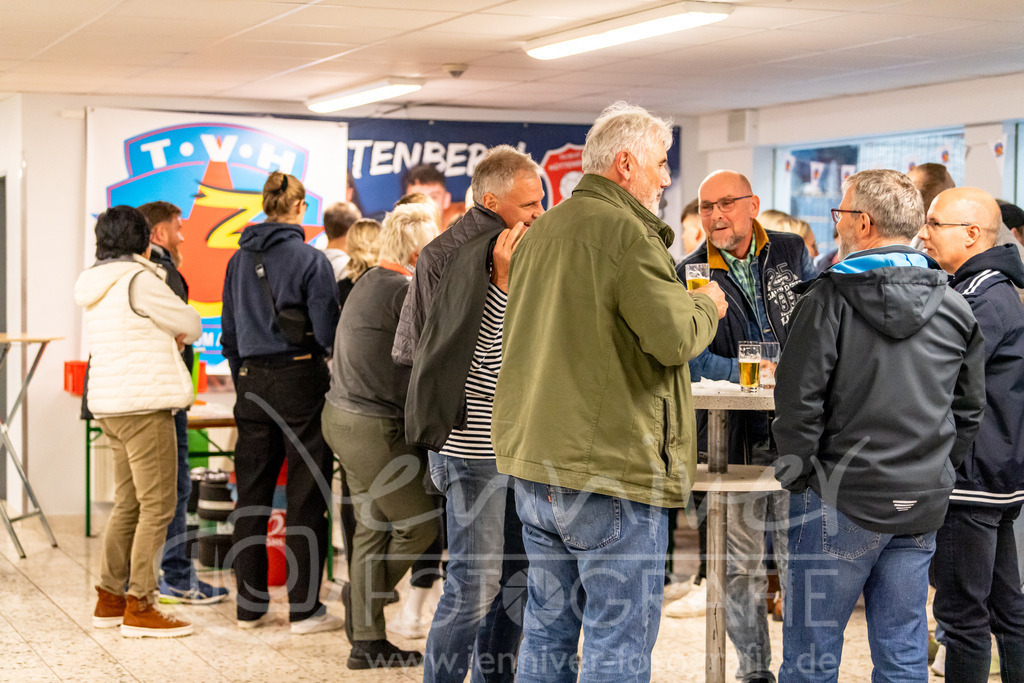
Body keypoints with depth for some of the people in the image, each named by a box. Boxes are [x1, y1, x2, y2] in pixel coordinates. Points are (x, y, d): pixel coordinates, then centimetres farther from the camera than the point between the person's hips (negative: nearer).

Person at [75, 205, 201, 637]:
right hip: (144, 405, -9)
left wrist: (169, 337, 6)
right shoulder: (138, 280, -13)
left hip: (111, 406, 9)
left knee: (128, 503, 17)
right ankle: (139, 608, -3)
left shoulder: (96, 284, 15)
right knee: (157, 505, -4)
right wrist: (180, 333, 16)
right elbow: (192, 326, -6)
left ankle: (109, 600, 22)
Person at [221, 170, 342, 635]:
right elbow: (327, 332, -10)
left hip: (252, 382, 5)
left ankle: (249, 606, 16)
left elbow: (229, 333, 13)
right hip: (300, 378, -5)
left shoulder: (239, 260, 8)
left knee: (252, 495, 10)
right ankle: (305, 609, 3)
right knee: (306, 498, 1)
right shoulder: (310, 259, -9)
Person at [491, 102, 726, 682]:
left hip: (534, 465, 9)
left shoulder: (541, 231, 14)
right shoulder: (625, 232, -14)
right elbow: (675, 339, -21)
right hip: (611, 465, -8)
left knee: (546, 631, 17)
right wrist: (706, 307, 0)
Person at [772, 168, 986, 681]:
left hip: (842, 502, -5)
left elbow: (798, 402, -13)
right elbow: (969, 408, 11)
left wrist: (797, 473, 0)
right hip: (922, 504, 5)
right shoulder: (954, 308, 4)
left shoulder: (828, 299, -12)